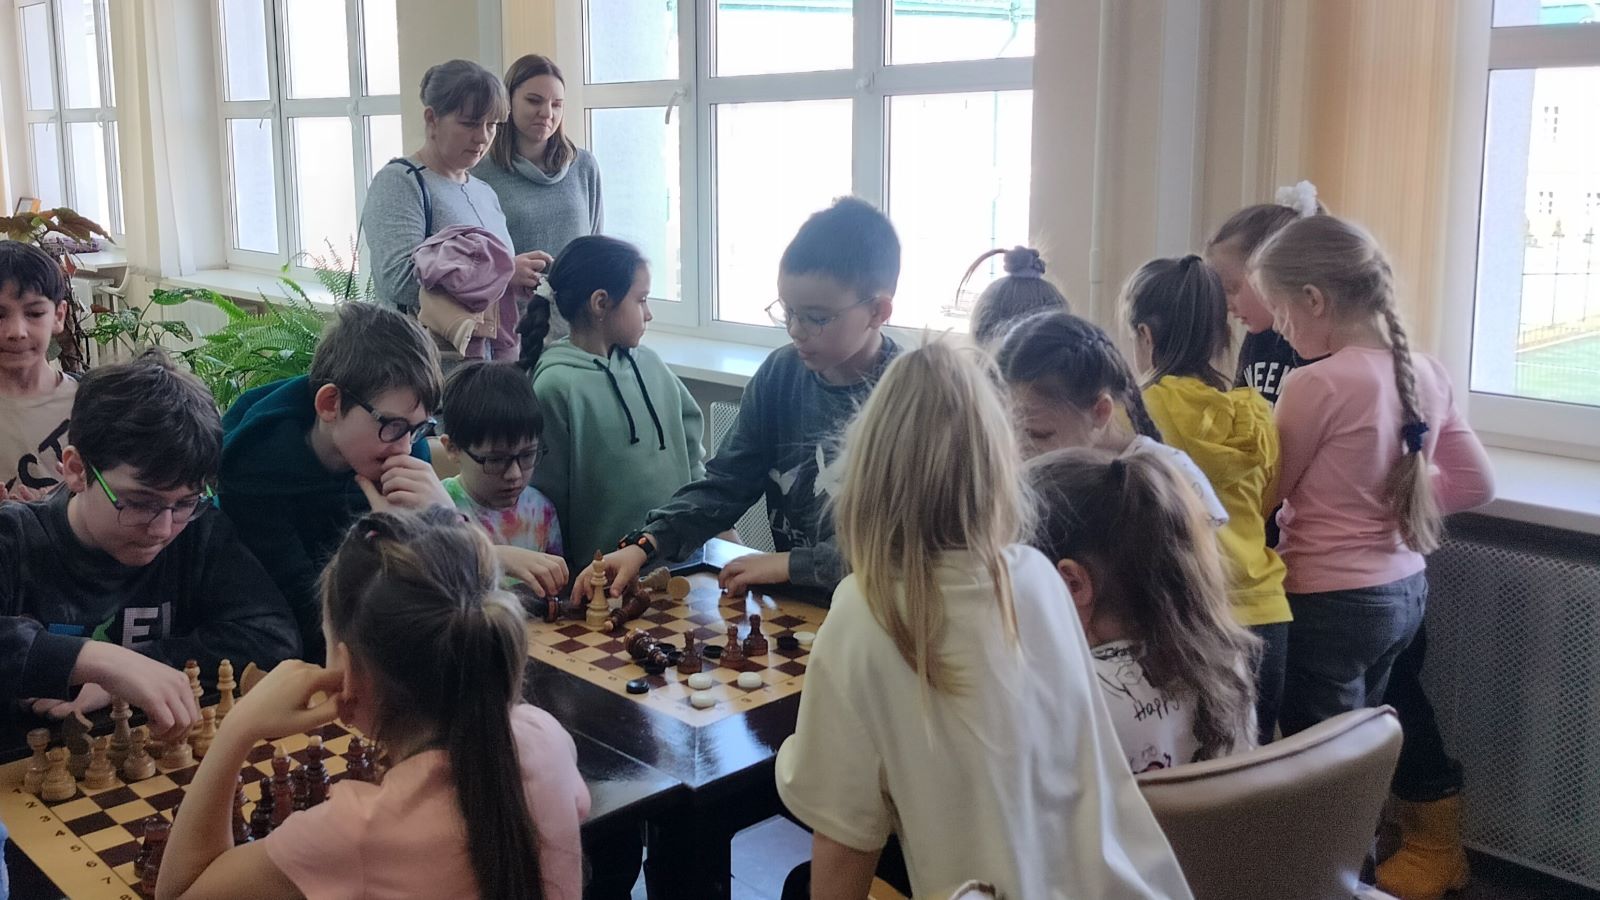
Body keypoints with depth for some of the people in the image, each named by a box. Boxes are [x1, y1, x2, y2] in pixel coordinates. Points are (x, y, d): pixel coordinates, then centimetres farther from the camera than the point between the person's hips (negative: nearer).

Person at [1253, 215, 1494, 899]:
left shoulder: (1316, 383, -21)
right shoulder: (1425, 372, 1)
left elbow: (1264, 493, -10)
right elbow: (1476, 483, 9)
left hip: (1332, 601, -8)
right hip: (1406, 588, 8)